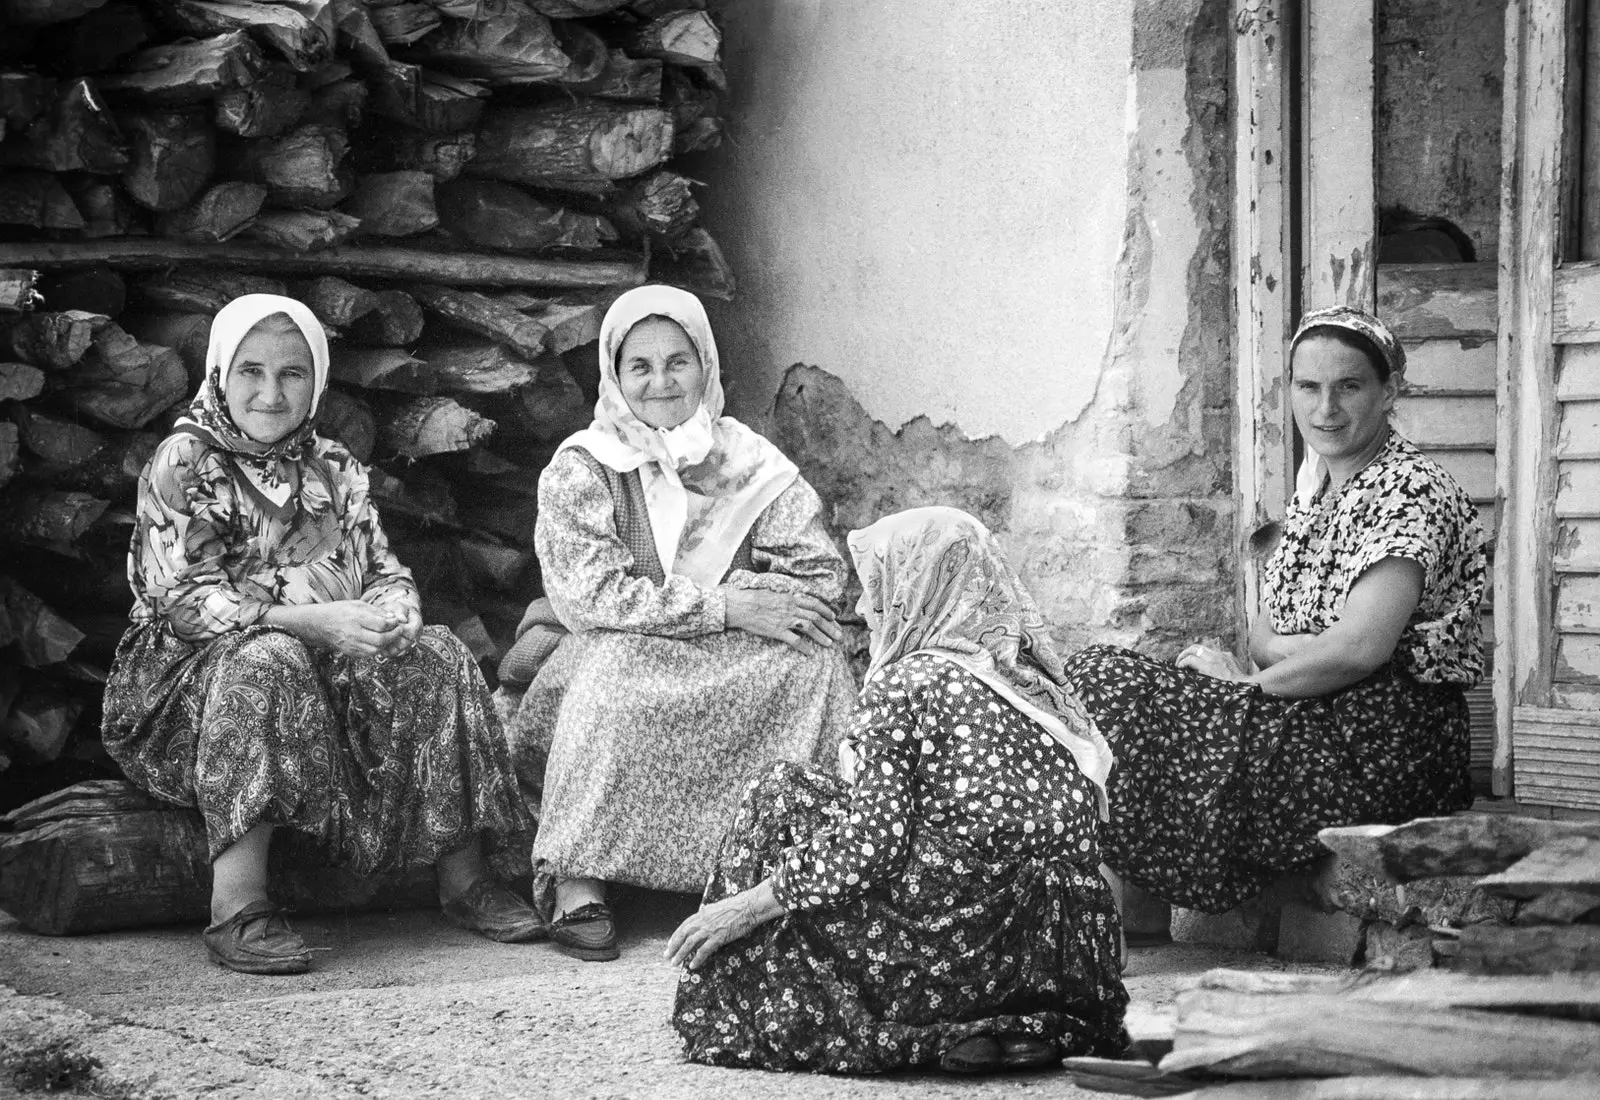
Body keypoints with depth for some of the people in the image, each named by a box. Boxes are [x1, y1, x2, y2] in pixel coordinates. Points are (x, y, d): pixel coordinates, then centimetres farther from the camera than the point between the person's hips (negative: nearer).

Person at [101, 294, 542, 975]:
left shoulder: (333, 468, 12)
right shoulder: (184, 463, -7)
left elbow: (387, 573, 9)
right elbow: (183, 601, -17)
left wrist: (391, 616, -18)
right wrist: (313, 619, -28)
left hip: (322, 675, 6)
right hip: (187, 680, -6)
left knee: (437, 657, -15)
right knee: (266, 659, -37)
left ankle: (462, 876, -11)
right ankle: (237, 909, -42)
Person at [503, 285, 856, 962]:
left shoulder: (751, 462, 7)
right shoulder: (580, 468, 0)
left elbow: (823, 574, 1)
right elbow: (588, 594, -13)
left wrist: (755, 598, -20)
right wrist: (724, 606, -20)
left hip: (735, 660, 2)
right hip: (622, 664, -2)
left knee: (813, 658, -25)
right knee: (617, 663, -35)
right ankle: (574, 879, -31)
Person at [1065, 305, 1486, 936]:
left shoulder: (1409, 491, -14)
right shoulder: (1317, 485, 15)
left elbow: (1362, 646, -24)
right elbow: (1265, 632, 14)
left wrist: (1251, 681, -12)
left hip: (1379, 744, -9)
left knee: (1104, 687, -11)